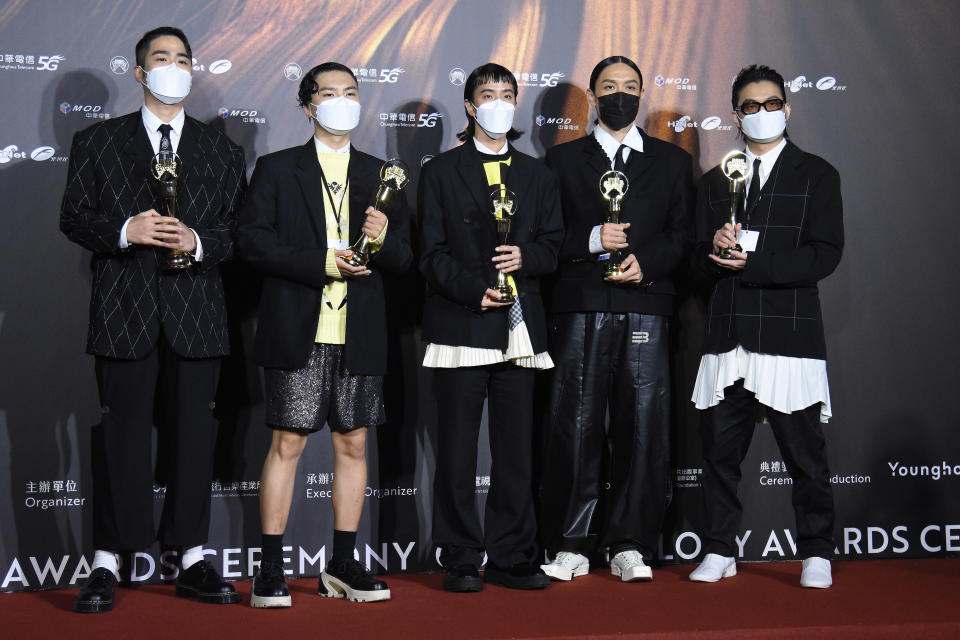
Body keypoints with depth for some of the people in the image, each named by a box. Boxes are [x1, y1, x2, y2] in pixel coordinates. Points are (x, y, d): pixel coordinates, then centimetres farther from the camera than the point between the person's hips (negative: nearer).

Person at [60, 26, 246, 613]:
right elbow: (74, 216, 5)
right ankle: (108, 564, 5)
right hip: (124, 309, -2)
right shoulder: (97, 142, 11)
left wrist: (199, 242, -10)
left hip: (197, 310, 2)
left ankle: (193, 559, 12)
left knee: (194, 432, 4)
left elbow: (241, 229, 9)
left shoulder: (221, 150, 15)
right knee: (123, 434, -1)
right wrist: (123, 231, -13)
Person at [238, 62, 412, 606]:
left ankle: (343, 565, 14)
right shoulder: (277, 169, 7)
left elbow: (404, 259, 10)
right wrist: (322, 263, -15)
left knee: (353, 444, 5)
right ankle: (271, 569, 3)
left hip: (359, 335, 3)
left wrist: (384, 240, -13)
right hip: (297, 331, -3)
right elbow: (253, 240, -5)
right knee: (287, 442, -3)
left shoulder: (380, 174, 14)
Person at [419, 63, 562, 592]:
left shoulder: (536, 176, 17)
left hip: (519, 325, 3)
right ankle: (460, 561, 7)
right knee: (457, 449, -1)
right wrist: (474, 291, -14)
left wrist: (525, 257, -9)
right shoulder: (441, 172, 7)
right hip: (460, 324, -3)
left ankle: (511, 558, 12)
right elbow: (432, 252, 0)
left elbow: (552, 246, 12)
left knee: (516, 447, 4)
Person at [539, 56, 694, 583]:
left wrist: (647, 262, -8)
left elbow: (683, 236, 9)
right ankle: (572, 545, 6)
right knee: (575, 426, -2)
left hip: (645, 307, 1)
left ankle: (630, 545, 7)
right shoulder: (563, 160, 14)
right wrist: (592, 239, -10)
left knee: (643, 425, -1)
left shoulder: (672, 161, 17)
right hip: (580, 308, -1)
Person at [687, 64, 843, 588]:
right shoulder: (715, 181, 18)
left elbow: (824, 255, -6)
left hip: (790, 332, -3)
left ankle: (816, 555, 12)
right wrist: (715, 247, -11)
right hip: (727, 335, 4)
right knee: (720, 450, 5)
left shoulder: (816, 175, 6)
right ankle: (719, 552, 16)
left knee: (804, 452, 0)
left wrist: (752, 263, -14)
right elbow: (700, 265, 12)